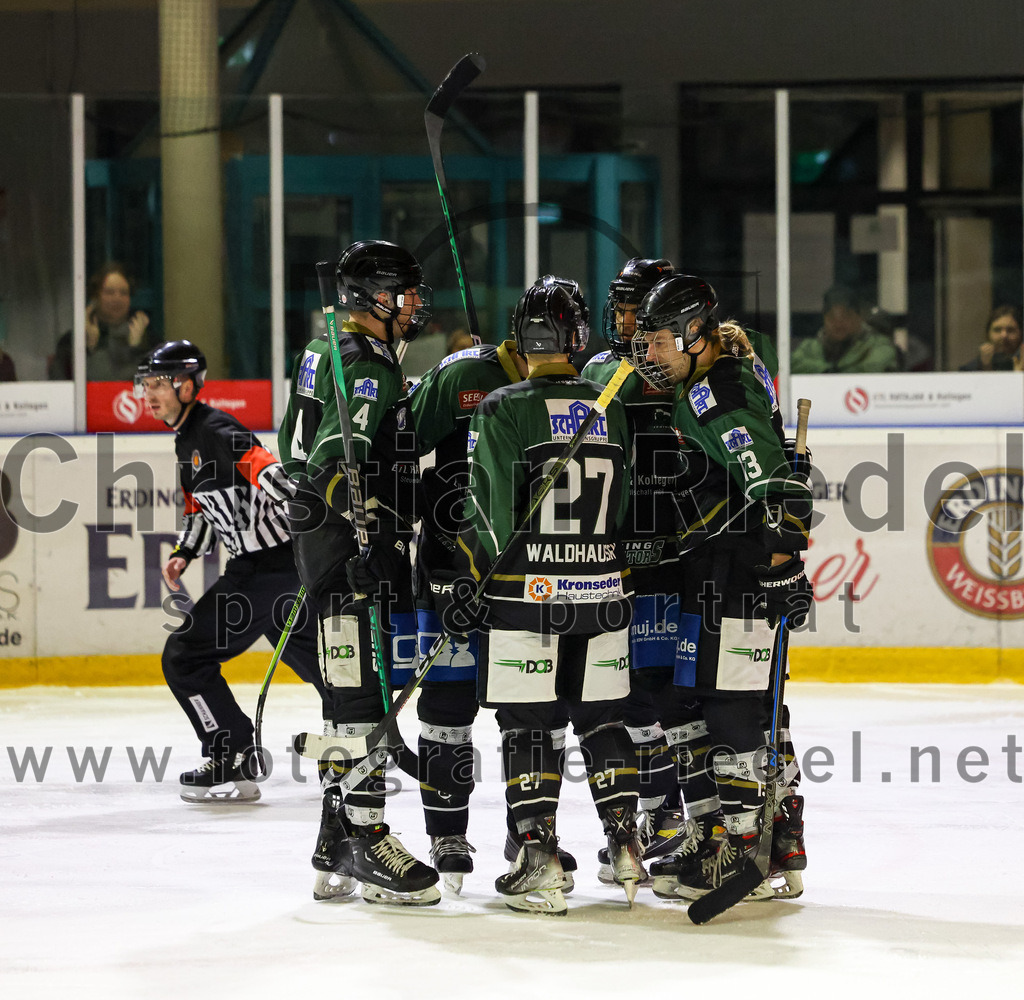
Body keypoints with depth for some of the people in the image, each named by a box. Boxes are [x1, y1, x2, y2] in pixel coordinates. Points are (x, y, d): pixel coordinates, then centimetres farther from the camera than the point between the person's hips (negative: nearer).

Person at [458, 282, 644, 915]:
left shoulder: (503, 409, -10)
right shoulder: (611, 410, 6)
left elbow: (494, 512, -12)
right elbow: (623, 503, 11)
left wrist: (470, 575, 2)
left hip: (528, 589, -4)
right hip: (603, 588, 4)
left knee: (528, 724, 0)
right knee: (601, 716, 15)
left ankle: (539, 857, -5)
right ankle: (626, 845, 14)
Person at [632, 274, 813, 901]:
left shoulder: (714, 394, -17)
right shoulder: (733, 370, 16)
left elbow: (773, 478, -26)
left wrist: (784, 558, -29)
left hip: (739, 566, -11)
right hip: (721, 567, 11)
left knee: (729, 699, -8)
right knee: (750, 703, 14)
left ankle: (736, 842, -6)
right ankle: (782, 842, 19)